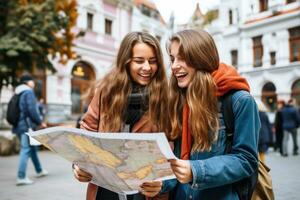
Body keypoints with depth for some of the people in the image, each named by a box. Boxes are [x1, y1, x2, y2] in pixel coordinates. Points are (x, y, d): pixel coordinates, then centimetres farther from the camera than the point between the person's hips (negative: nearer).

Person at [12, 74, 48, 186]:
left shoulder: (18, 94, 17)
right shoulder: (29, 92, -8)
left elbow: (19, 111, 18)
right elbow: (32, 110, -18)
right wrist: (40, 122, -8)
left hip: (19, 125, 9)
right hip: (27, 126, -9)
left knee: (32, 148, 19)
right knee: (26, 150, -9)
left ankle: (39, 171, 31)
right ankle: (21, 177, -11)